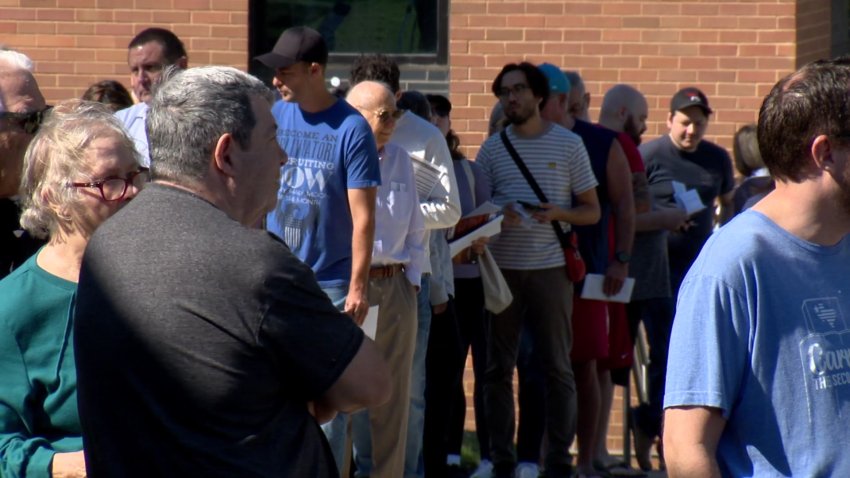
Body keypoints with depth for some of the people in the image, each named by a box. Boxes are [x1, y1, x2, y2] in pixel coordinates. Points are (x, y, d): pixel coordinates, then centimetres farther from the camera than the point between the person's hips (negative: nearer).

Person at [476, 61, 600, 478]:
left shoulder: (568, 144, 4)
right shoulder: (492, 148, 9)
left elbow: (592, 210, 6)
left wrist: (557, 213, -14)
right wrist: (495, 215, -12)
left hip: (550, 268, -2)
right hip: (501, 267, 2)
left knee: (557, 367, 1)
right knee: (498, 368, 3)